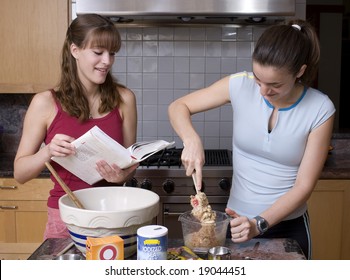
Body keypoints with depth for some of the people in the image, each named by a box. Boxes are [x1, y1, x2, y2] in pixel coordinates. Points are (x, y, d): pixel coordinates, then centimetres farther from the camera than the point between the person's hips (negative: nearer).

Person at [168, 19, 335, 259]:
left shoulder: (320, 110, -15)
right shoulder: (241, 85, -13)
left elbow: (304, 185, -14)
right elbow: (178, 107, -5)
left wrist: (259, 224, -24)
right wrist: (192, 140, -25)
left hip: (288, 228, -1)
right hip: (239, 221, 1)